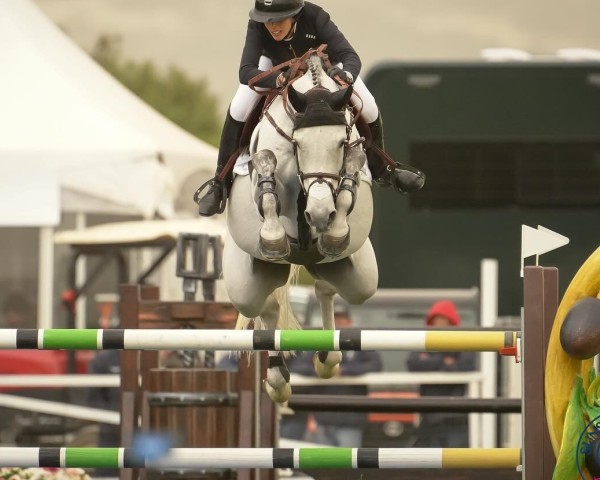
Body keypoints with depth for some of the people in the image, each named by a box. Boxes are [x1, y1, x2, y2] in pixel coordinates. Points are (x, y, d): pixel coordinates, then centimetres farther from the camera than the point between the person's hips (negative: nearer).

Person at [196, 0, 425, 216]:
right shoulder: (257, 26, -38)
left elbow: (350, 56, -44)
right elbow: (246, 72, -46)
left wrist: (346, 73, -68)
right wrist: (280, 79, -65)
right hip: (276, 66, 0)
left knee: (369, 109, -9)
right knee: (239, 109, -20)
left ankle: (380, 169, 19)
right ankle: (221, 179, -4)